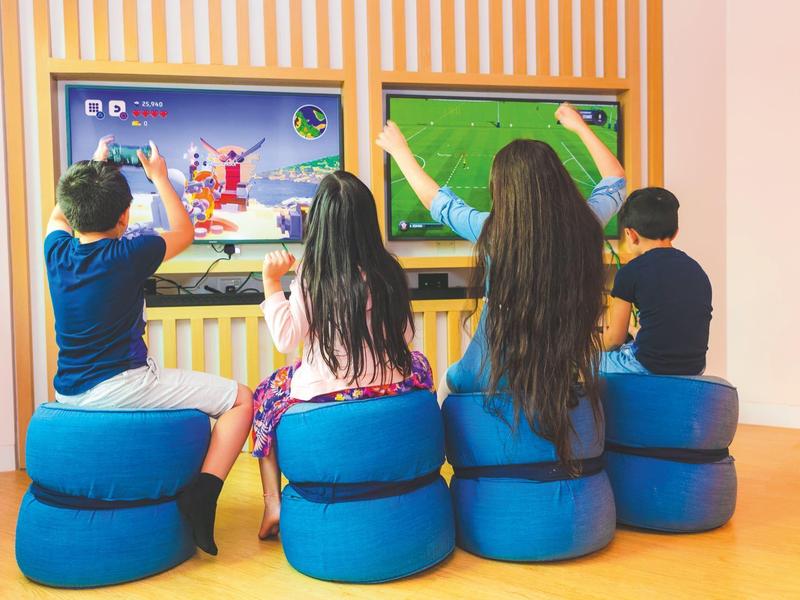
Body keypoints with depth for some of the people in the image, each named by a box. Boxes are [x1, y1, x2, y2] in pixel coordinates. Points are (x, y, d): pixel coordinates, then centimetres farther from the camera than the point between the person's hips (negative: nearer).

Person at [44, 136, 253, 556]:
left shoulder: (57, 252, 3)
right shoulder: (130, 254, -13)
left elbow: (59, 214, 28)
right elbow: (185, 232, 7)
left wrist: (93, 167, 35)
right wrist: (160, 177, 17)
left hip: (69, 393, 8)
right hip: (121, 386, -8)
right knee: (241, 399, -1)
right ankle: (202, 493, -13)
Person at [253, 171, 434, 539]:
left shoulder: (311, 277, -13)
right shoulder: (389, 273, -3)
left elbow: (285, 338, -10)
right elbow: (405, 336, 6)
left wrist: (271, 282, -4)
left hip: (325, 394, -2)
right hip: (389, 388, 3)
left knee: (266, 394, 27)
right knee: (417, 364, 35)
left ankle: (272, 506, 20)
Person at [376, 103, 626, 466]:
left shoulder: (493, 230, -16)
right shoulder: (585, 226, -10)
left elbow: (435, 200, 3)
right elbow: (615, 180, 12)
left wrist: (400, 151, 18)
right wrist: (580, 127, 24)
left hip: (496, 380, -3)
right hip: (572, 378, 3)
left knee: (449, 380, 28)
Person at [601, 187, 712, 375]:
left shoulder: (631, 272, -7)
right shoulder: (697, 269, 10)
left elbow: (615, 338, -1)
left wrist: (601, 342, 22)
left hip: (649, 369, -6)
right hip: (694, 370, 6)